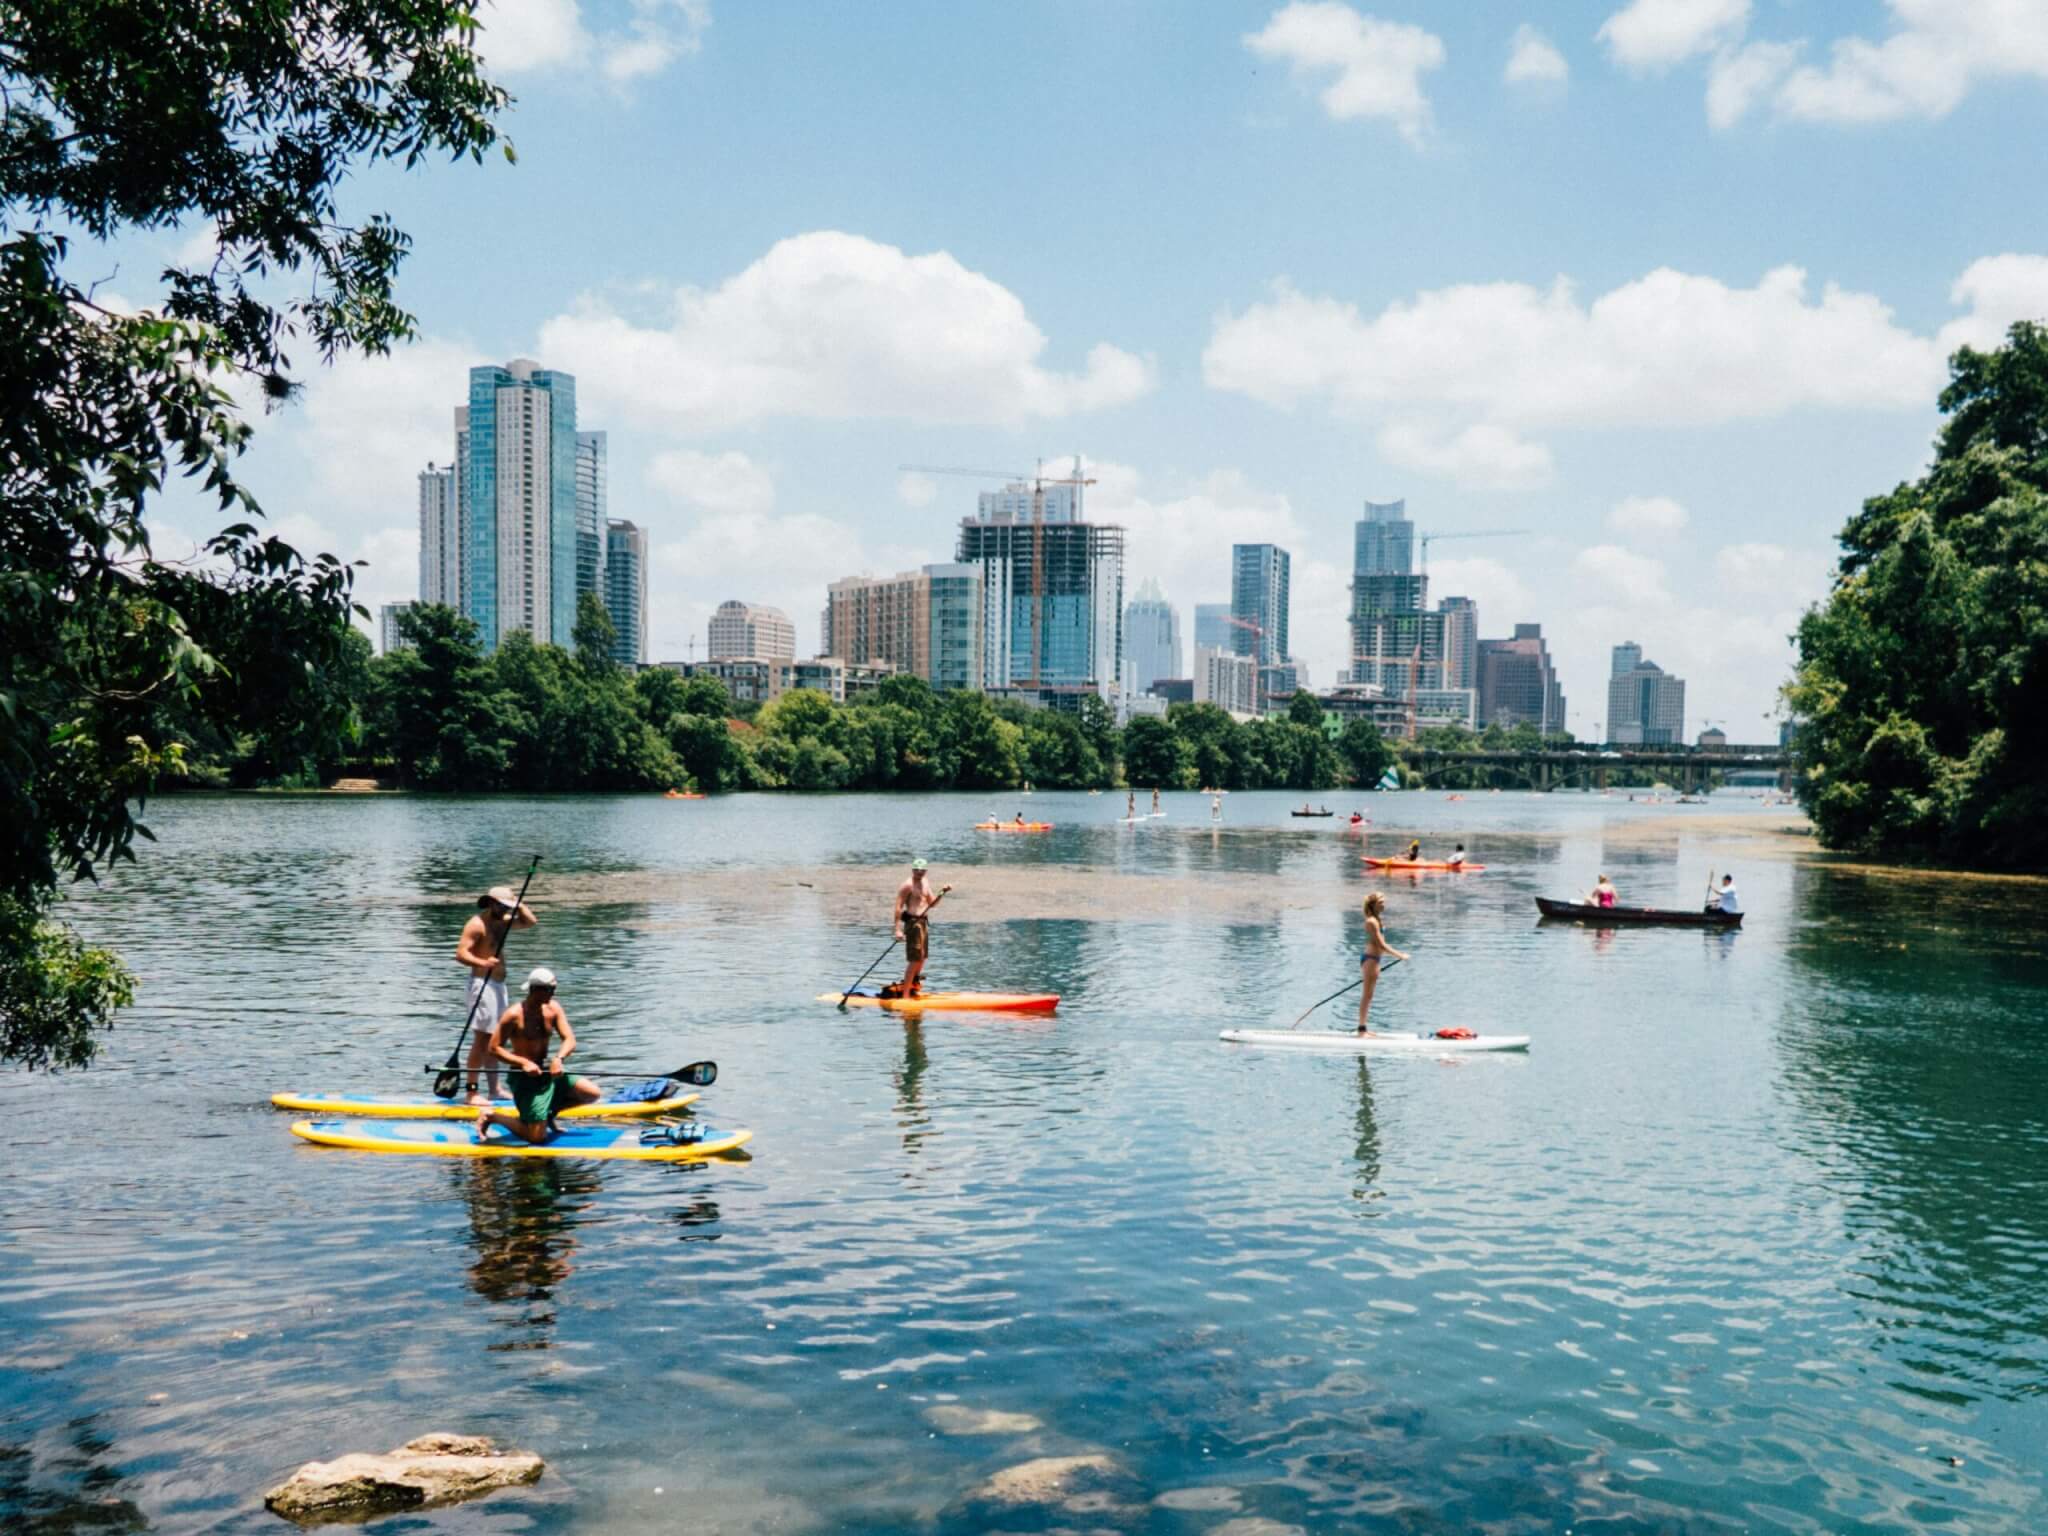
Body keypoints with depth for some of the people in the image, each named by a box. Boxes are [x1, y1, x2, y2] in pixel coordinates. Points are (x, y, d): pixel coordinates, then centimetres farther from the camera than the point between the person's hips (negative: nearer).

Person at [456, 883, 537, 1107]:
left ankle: (493, 1089, 21)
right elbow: (461, 954, -21)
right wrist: (483, 963, -35)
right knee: (481, 1040, -10)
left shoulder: (502, 921, 13)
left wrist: (518, 905, 5)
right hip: (483, 984, -9)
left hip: (498, 985, 9)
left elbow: (530, 921, 19)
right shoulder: (477, 924, -13)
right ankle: (472, 1092, -9)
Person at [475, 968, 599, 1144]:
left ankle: (549, 1111, 17)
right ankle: (490, 1116, 10)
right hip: (524, 1077, -6)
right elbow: (494, 1048, -15)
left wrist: (559, 1059, -26)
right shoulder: (514, 1015, -15)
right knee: (537, 1137, -10)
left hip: (548, 1071, 6)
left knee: (592, 1093, -5)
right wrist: (523, 1062, -26)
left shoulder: (553, 1008, 1)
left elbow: (569, 1039, -5)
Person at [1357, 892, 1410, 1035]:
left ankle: (1363, 1028, 17)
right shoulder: (1372, 921, -17)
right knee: (1367, 995, -6)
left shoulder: (1375, 920, 13)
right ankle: (1362, 1028, -3)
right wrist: (1399, 955, -16)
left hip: (1373, 960, 10)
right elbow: (1381, 944, -19)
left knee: (1368, 996, 13)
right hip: (1370, 959, -10)